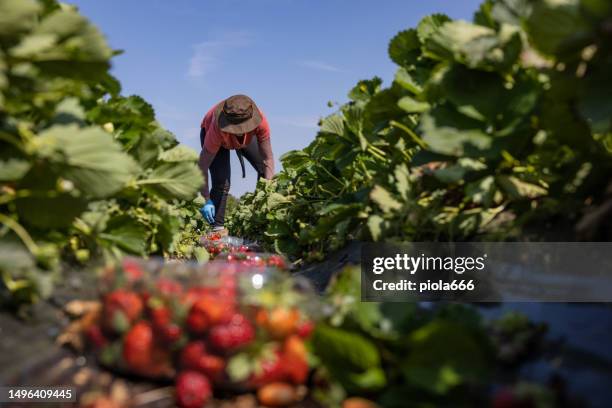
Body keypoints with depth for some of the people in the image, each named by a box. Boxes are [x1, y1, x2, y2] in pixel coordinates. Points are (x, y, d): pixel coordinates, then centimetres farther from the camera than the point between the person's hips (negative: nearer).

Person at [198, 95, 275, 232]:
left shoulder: (260, 122, -40)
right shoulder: (217, 129, -45)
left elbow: (267, 158, -30)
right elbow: (203, 166, -38)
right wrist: (207, 200, -40)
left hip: (246, 137, 3)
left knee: (265, 170, -9)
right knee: (221, 182, -20)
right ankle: (217, 228, -10)